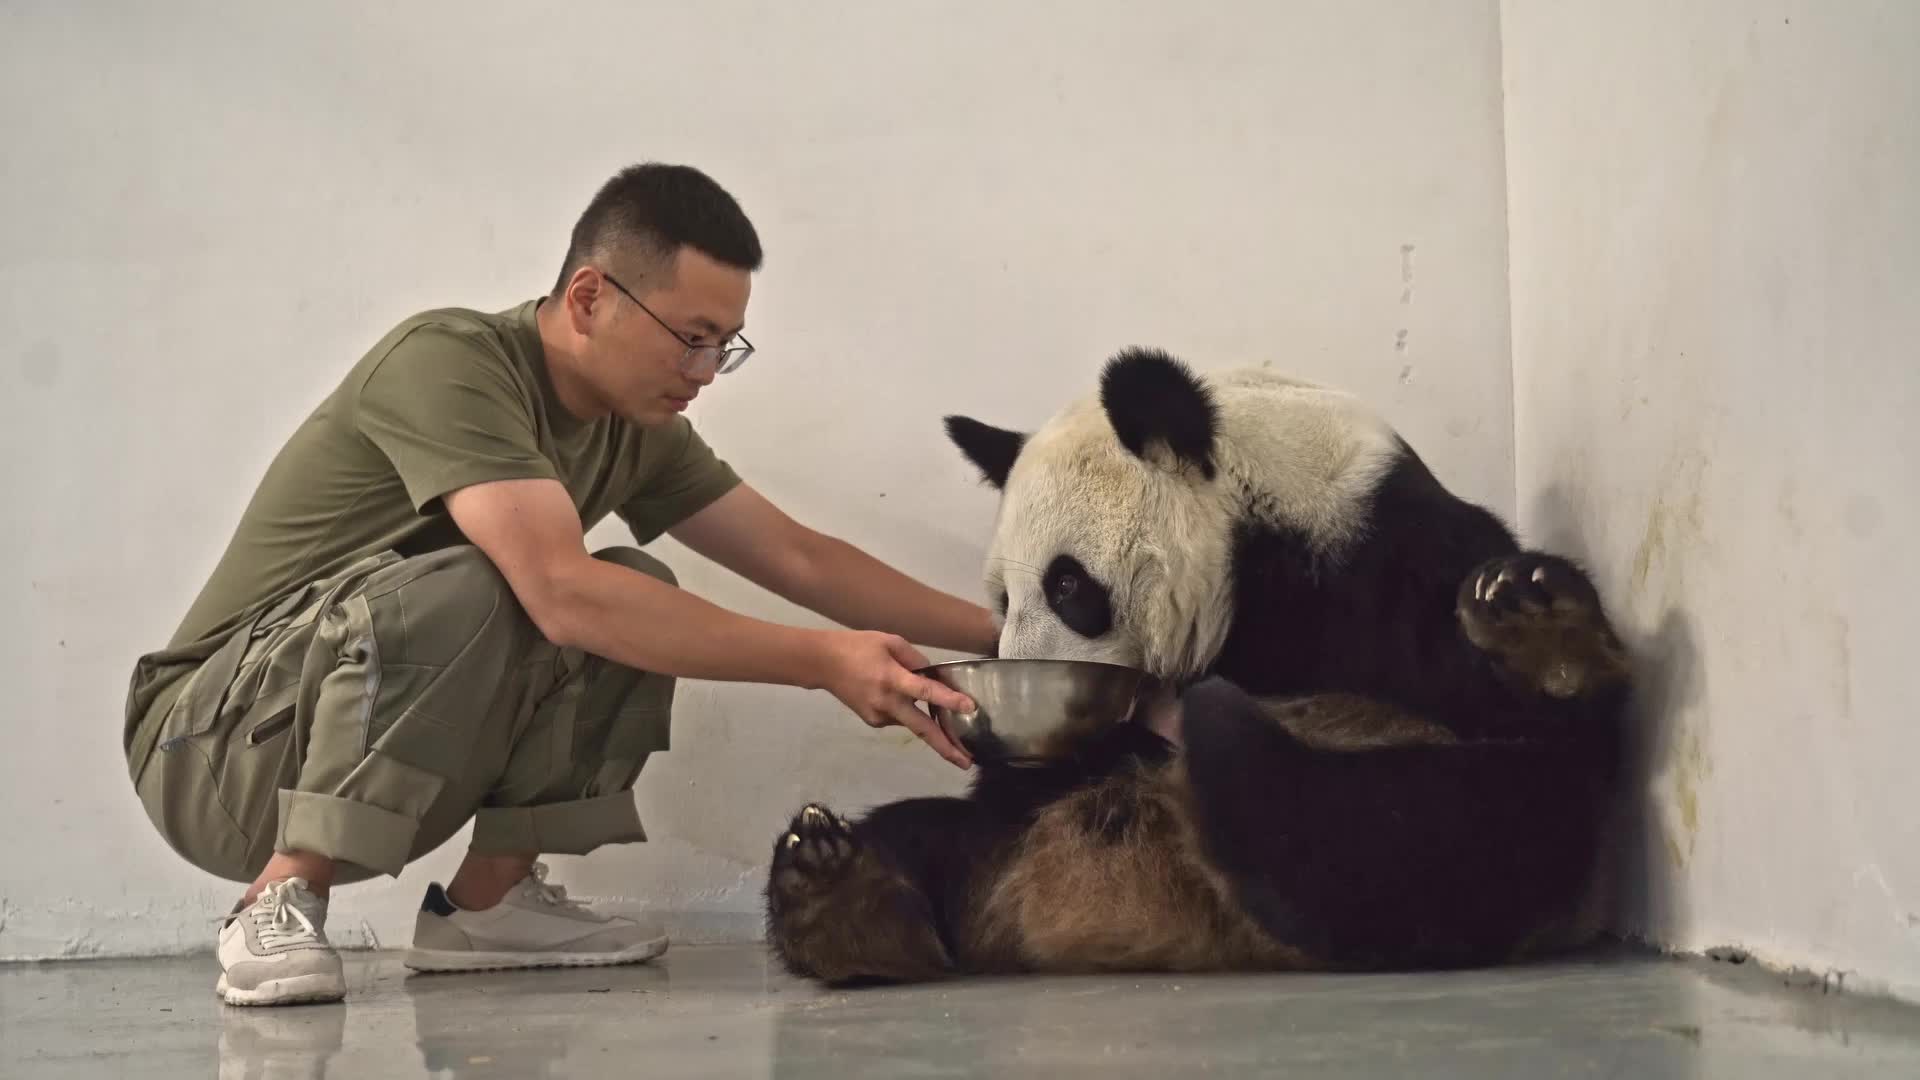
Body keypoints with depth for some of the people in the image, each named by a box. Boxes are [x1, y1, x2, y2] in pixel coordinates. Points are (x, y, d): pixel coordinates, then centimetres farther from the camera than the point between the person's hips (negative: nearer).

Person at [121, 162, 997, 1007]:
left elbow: (799, 557, 3)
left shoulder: (637, 428, 0)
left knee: (642, 606, -8)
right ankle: (280, 904, -20)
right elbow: (563, 593, -35)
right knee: (453, 590, -34)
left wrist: (997, 631, -5)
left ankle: (487, 897, -4)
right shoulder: (448, 362, -24)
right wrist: (823, 663, -34)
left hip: (383, 756, 7)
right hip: (209, 745, -7)